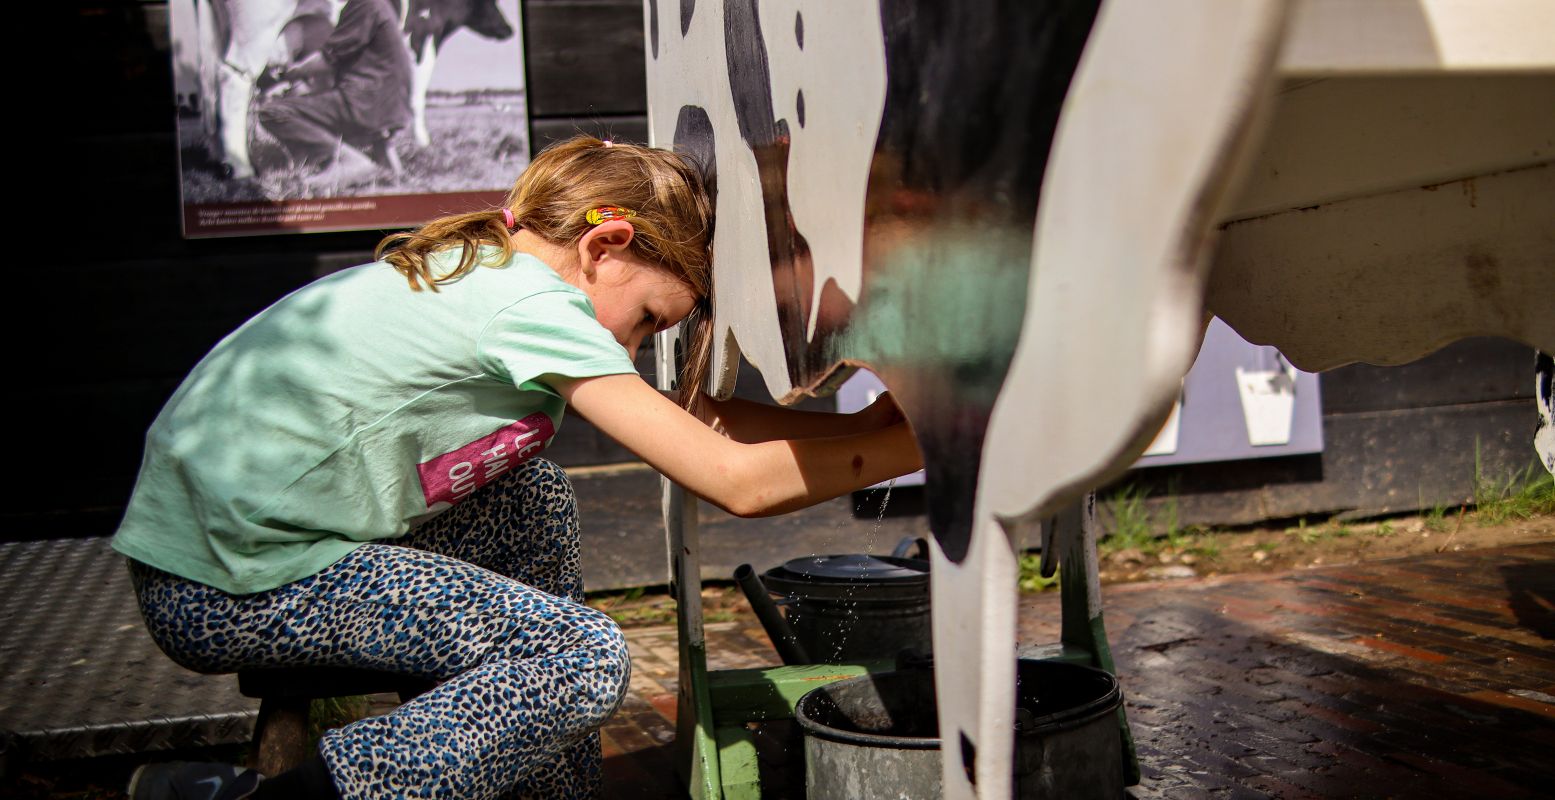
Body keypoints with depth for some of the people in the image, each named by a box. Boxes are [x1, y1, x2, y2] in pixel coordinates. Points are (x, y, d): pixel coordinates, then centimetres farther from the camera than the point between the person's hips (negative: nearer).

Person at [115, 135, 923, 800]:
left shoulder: (475, 262, 12)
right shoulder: (532, 306, -17)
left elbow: (693, 415, 14)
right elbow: (737, 482, -19)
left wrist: (863, 424, 8)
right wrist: (926, 442, -10)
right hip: (233, 588, -10)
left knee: (534, 500, 17)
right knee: (585, 658, -13)